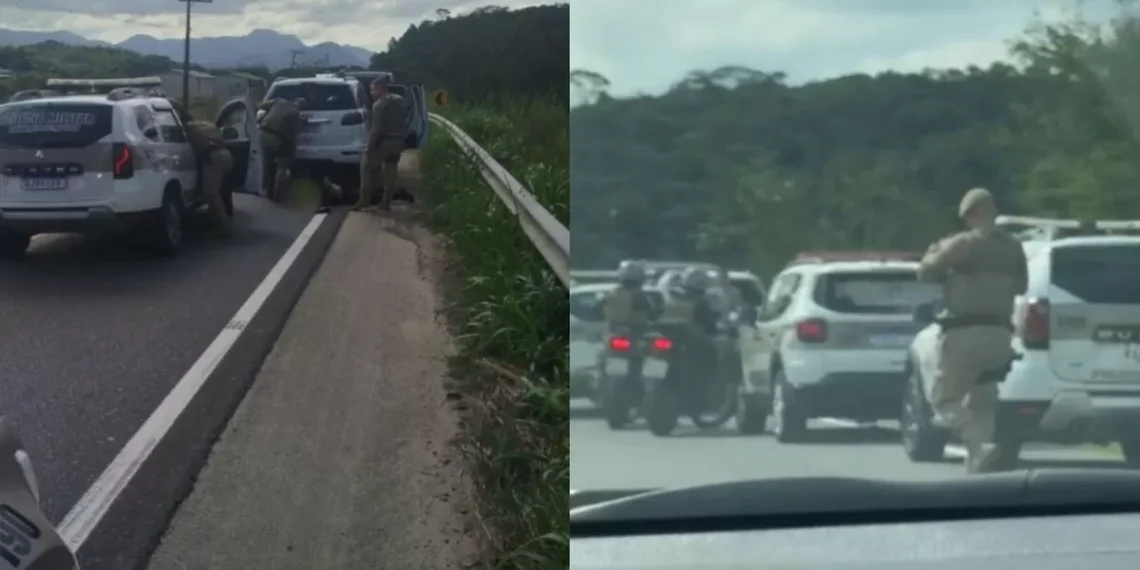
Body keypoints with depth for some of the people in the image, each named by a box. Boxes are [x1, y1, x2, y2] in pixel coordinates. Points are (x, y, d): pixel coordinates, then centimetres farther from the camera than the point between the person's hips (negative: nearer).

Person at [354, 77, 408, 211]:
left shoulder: (380, 104, -14)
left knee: (366, 166, 4)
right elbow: (405, 124, 16)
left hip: (384, 141, -7)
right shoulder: (401, 102, 13)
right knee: (391, 171, 12)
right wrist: (401, 139, 18)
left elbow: (376, 128, -18)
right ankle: (386, 202, 12)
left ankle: (364, 199, 0)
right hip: (398, 142, 7)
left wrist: (370, 145, -16)